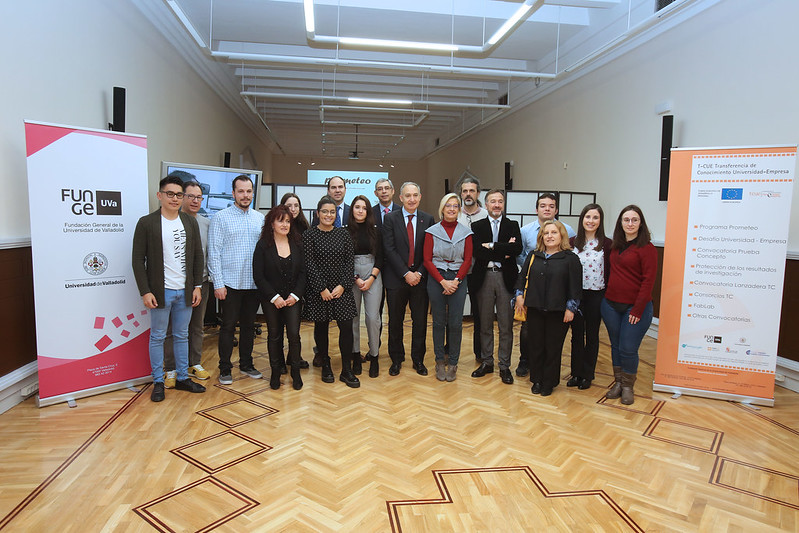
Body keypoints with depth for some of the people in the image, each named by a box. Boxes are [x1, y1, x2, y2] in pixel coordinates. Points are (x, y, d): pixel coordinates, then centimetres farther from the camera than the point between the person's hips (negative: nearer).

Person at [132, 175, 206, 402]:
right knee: (157, 337, 6)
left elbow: (198, 255, 10)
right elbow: (138, 259, -5)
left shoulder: (190, 222, 8)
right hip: (160, 292, -4)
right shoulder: (146, 222, -5)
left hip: (185, 291, 4)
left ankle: (183, 378, 24)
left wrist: (197, 286, 4)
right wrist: (145, 291, -11)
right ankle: (158, 382, 19)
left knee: (182, 336, 13)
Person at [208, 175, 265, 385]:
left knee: (249, 325, 14)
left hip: (253, 283, 4)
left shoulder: (260, 218, 8)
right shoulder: (221, 217, -4)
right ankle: (225, 369, 16)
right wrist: (218, 283, -12)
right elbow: (214, 253, -7)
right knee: (228, 326, 3)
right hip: (230, 283, -4)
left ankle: (246, 364, 27)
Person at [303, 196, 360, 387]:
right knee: (321, 327, 8)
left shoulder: (343, 234, 6)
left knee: (347, 327, -2)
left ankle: (346, 370, 8)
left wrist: (342, 285, -8)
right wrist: (322, 289, -12)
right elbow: (309, 264, -6)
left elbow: (350, 261, 3)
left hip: (342, 288, 2)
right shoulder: (309, 235, -2)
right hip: (318, 289, -2)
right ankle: (325, 366, 25)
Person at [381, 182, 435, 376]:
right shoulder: (390, 218, 0)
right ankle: (396, 359, 24)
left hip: (420, 278, 2)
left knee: (420, 321, 8)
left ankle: (418, 359, 24)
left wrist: (420, 273, -9)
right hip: (396, 278, -1)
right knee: (395, 322, 8)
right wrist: (406, 273, -14)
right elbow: (389, 249, -7)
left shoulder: (428, 219, 5)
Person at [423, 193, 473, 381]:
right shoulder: (432, 231, 2)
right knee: (439, 322, 5)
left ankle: (453, 363, 13)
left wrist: (456, 280, -9)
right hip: (436, 279, -1)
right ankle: (440, 361, 17)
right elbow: (427, 260, -1)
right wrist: (443, 281, -10)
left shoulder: (466, 232, 6)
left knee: (456, 323, 0)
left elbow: (467, 260, 4)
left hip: (458, 280, 1)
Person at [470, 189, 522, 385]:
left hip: (505, 278, 0)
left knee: (506, 325, 4)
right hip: (484, 278, 0)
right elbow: (477, 252, -9)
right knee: (485, 323, 10)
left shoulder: (513, 225, 9)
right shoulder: (477, 226, 7)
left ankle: (504, 366, 15)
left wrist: (491, 246, -10)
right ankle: (486, 362, 24)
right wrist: (503, 251, -11)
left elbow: (517, 248, -10)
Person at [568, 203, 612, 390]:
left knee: (592, 335, 9)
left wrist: (608, 295, -7)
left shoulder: (607, 244, -3)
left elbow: (611, 271, -1)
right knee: (576, 334, 10)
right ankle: (576, 373, 21)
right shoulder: (572, 242, 2)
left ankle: (587, 375, 21)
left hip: (596, 295, -2)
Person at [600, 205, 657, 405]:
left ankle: (627, 386, 20)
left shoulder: (646, 248, -9)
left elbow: (648, 280, -12)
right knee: (615, 346, 13)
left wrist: (638, 310, -14)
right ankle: (618, 382, 29)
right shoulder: (616, 245, 9)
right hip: (610, 304, 5)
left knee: (628, 349, 0)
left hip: (634, 307, -5)